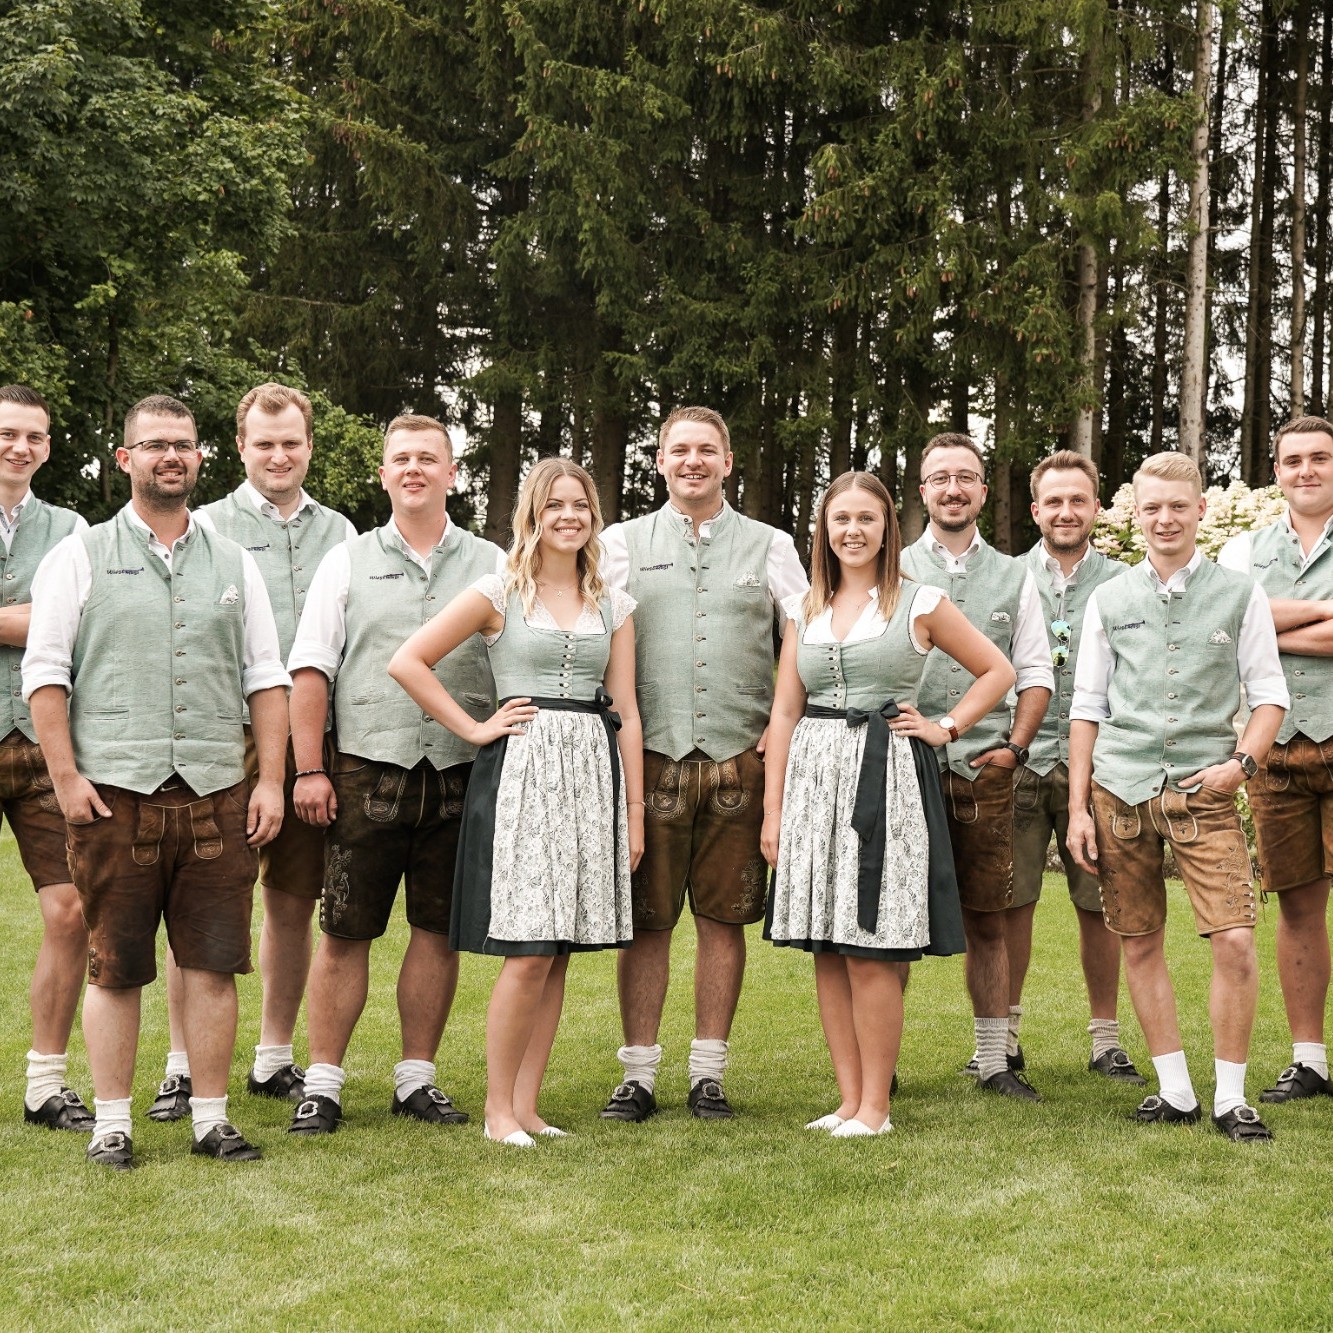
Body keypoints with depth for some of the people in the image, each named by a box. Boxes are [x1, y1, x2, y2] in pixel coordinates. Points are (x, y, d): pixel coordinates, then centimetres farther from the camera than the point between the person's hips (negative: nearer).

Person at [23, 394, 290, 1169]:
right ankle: (112, 1125, 11)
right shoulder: (82, 557, 7)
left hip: (217, 794, 2)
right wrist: (66, 776, -7)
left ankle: (212, 1118, 12)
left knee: (214, 963, 3)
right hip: (115, 792, -2)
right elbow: (45, 672, 2)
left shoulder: (234, 564, 14)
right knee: (115, 967, 2)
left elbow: (267, 677, 13)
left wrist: (271, 780, 4)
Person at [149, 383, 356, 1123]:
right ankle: (183, 1064, 5)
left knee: (293, 905, 9)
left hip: (312, 740, 4)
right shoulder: (207, 527, 2)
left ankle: (275, 1058, 20)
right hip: (230, 739, -3)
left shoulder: (339, 532, 12)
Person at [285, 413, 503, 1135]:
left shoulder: (490, 564, 11)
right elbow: (310, 670, 4)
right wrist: (309, 769, -4)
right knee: (345, 931, -1)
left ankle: (417, 1077, 17)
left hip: (460, 771, 1)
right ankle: (322, 1082, 7)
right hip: (366, 768, -1)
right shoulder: (348, 561, 9)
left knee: (439, 928, 6)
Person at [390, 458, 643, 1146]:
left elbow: (627, 713, 11)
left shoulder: (612, 605, 13)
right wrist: (474, 728, -4)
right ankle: (498, 1107, 3)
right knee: (528, 954, -9)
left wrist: (635, 810, 7)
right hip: (522, 773, -4)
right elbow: (407, 661, -3)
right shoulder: (501, 592, 1)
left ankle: (527, 1104, 12)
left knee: (558, 954, 5)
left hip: (593, 775, 4)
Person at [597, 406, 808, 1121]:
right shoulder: (622, 542, 11)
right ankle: (638, 1073, 6)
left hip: (739, 757, 1)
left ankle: (708, 1073, 11)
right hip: (650, 754, -1)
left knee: (724, 916, 3)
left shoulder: (769, 546, 12)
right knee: (646, 919, -1)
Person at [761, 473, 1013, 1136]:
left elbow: (997, 670, 10)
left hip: (886, 779, -4)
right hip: (812, 778, 4)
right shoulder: (804, 609, 12)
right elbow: (785, 712, 11)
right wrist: (772, 810, 6)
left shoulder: (919, 603, 2)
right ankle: (849, 1100, 11)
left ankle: (875, 1105, 1)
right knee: (827, 954, 4)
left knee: (871, 954, -7)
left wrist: (945, 727, 0)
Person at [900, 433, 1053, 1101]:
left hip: (985, 771, 2)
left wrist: (1014, 747, 1)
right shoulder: (893, 571, 9)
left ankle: (996, 1059, 12)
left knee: (988, 921, 4)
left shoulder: (1014, 576, 14)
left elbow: (1035, 673, 14)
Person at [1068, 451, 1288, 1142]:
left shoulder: (1239, 593, 5)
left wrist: (1241, 762, -10)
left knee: (1236, 942, -11)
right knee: (1139, 943, 5)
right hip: (1120, 790, 2)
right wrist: (1078, 807, 7)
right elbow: (1088, 706, 12)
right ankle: (1175, 1091, 17)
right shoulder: (1109, 600, 10)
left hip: (1203, 791, -2)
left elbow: (1269, 693, 7)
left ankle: (1230, 1099, 1)